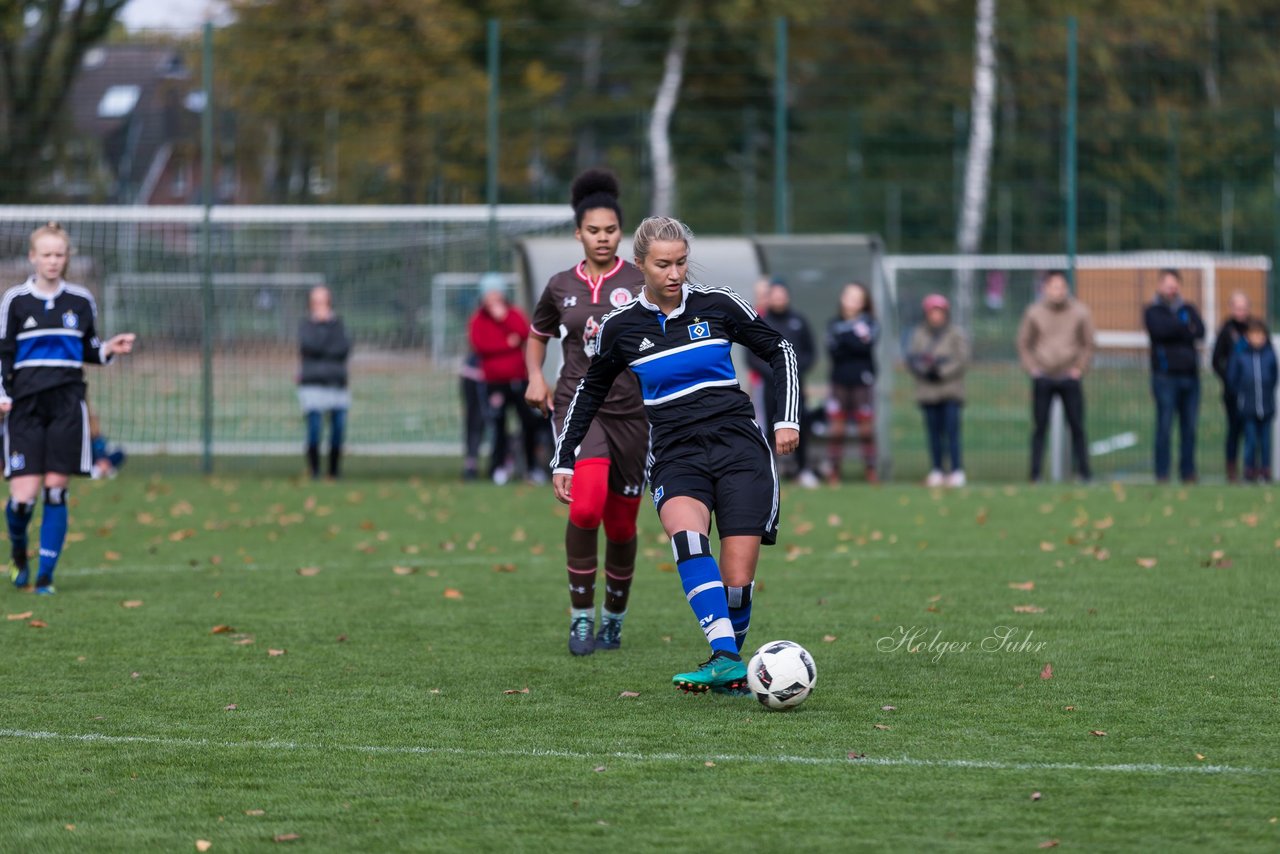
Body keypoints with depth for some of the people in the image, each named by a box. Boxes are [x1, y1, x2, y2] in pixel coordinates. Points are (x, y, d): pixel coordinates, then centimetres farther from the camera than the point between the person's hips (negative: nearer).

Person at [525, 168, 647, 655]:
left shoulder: (640, 283, 0)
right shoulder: (561, 287, 7)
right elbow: (538, 336, 24)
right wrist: (535, 377, 7)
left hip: (630, 410, 0)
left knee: (621, 525, 6)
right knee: (585, 507, -24)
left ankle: (614, 621, 28)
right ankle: (581, 618, -12)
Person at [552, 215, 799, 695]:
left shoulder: (717, 305, 2)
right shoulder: (620, 327, 5)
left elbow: (779, 351, 14)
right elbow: (590, 392, 20)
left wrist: (788, 418, 4)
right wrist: (564, 460, 17)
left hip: (738, 445, 0)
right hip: (675, 454, 0)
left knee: (737, 583, -10)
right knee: (687, 535, -34)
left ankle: (728, 669, 16)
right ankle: (725, 659, -42)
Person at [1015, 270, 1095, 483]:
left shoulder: (1080, 312, 1)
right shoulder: (1034, 313, 2)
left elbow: (1088, 344, 9)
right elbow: (1023, 343, 10)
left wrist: (1079, 368, 0)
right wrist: (1032, 368, 0)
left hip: (1070, 378, 0)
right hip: (1043, 378, 0)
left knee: (1077, 427, -2)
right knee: (1040, 427, 0)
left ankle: (1083, 472, 2)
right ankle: (1035, 475, 3)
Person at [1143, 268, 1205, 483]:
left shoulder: (1188, 310, 16)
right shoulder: (1153, 311, 6)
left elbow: (1200, 332, -1)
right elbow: (1160, 329, -14)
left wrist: (1175, 330, -11)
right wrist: (1186, 328, -4)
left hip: (1190, 375, 4)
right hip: (1165, 375, -4)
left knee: (1189, 427, 4)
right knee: (1165, 427, -6)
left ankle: (1188, 471, 10)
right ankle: (1162, 473, -3)